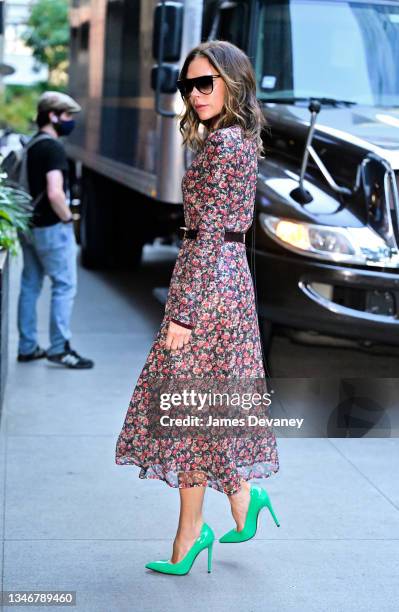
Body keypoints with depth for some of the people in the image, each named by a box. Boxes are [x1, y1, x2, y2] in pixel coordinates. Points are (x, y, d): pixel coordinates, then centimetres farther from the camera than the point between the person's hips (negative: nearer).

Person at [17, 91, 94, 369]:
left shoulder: (29, 146, 13)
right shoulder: (53, 148, -16)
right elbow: (55, 192, -27)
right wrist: (67, 218, -12)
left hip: (29, 227, 9)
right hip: (52, 228, -9)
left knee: (30, 286, 12)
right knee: (65, 286, -2)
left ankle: (27, 347, 18)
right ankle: (59, 347, -1)